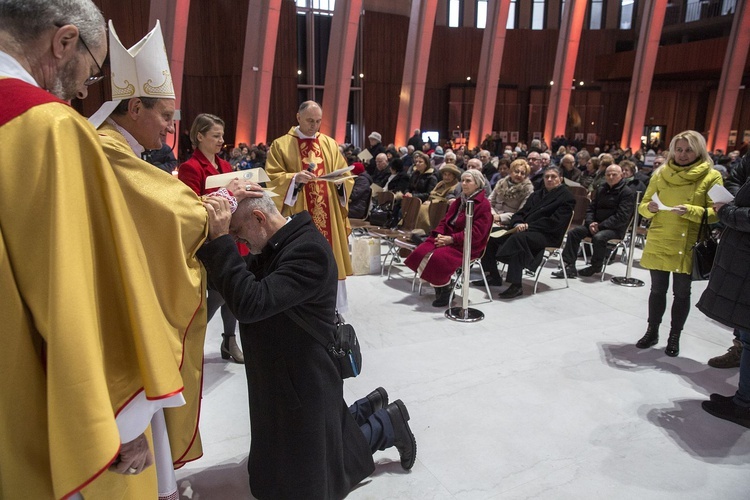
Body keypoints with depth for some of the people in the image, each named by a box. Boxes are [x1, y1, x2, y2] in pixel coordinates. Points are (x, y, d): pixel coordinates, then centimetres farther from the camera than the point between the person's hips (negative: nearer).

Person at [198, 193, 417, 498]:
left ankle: (387, 425, 22)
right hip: (278, 375, 9)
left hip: (305, 381, -9)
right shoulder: (275, 245, 1)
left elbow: (250, 303, -37)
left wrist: (221, 241, -34)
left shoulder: (309, 250, -29)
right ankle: (368, 409, 35)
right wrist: (215, 239, -10)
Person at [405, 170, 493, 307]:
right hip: (448, 237, 8)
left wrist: (452, 239, -21)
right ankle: (439, 286, -4)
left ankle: (445, 291, -8)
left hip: (467, 245, -7)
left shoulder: (483, 205, -8)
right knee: (421, 252, -16)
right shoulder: (459, 201, 18)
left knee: (438, 257, -31)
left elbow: (476, 233, -16)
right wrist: (439, 234, -6)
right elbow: (445, 220, 16)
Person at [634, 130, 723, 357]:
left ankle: (674, 336, 22)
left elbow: (715, 214, -6)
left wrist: (689, 211, -22)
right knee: (657, 289, 11)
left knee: (681, 292, 8)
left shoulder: (711, 177, -2)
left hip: (687, 246, -2)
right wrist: (650, 208, -14)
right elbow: (643, 206, 8)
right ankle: (652, 332, 25)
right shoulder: (661, 174, 5)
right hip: (658, 243, 2)